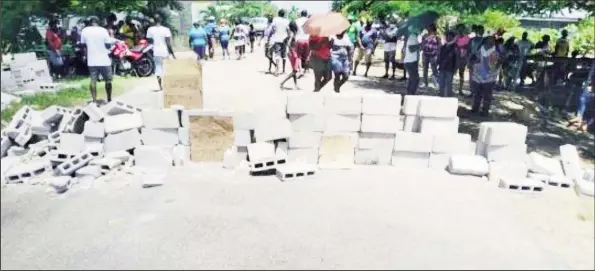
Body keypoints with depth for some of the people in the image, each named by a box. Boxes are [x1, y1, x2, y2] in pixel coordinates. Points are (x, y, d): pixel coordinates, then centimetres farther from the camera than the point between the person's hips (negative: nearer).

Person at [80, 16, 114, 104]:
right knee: (108, 80, 11)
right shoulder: (103, 30, -9)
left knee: (93, 80, 7)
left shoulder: (84, 31, 0)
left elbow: (83, 44, 8)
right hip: (104, 60, -2)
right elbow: (108, 45, -6)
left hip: (92, 61, 2)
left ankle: (94, 100, 3)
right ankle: (109, 100, 17)